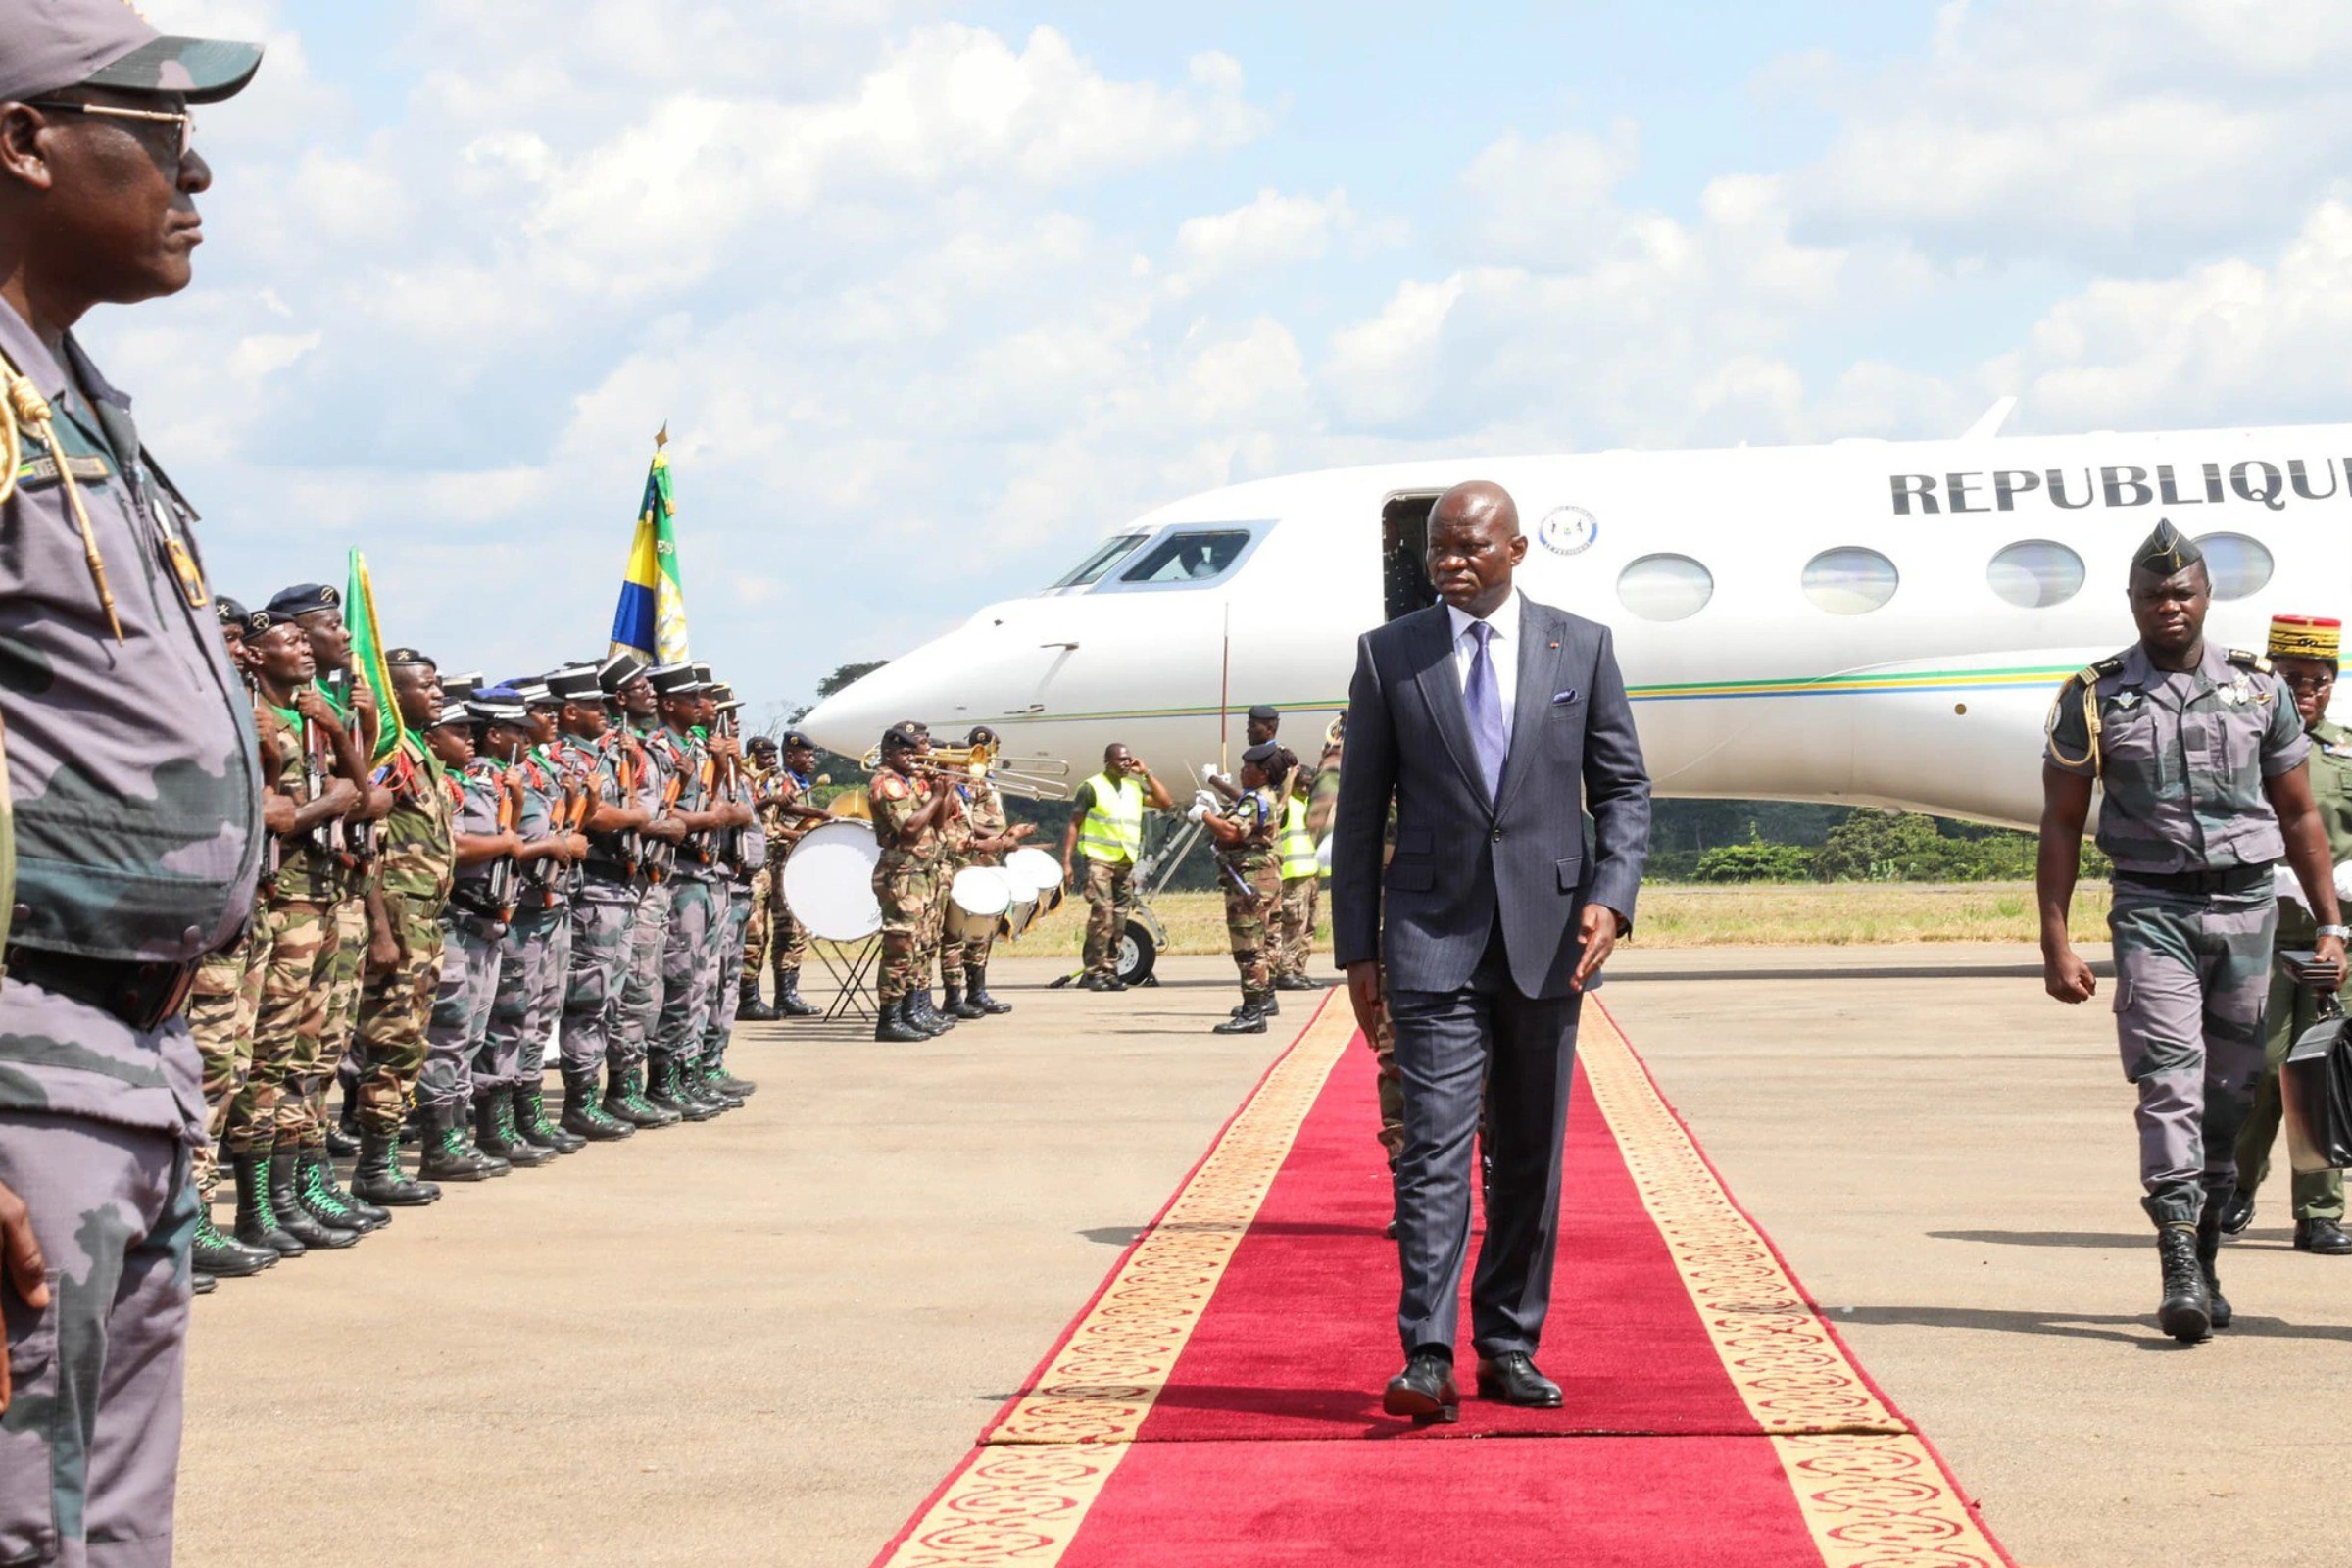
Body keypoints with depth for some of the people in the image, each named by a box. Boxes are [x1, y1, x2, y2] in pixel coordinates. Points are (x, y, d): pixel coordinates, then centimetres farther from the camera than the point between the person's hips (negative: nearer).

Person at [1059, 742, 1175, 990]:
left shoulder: (1135, 787, 15)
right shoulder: (1092, 787, 0)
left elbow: (1166, 803, 9)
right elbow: (1073, 825, -2)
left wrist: (1146, 774, 4)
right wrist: (1067, 862, -10)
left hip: (1127, 863, 6)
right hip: (1099, 861, -6)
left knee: (1120, 919, 6)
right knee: (1102, 915, -15)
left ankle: (1110, 971, 12)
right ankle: (1094, 973, -12)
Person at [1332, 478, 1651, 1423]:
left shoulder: (1582, 647, 6)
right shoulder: (1389, 655, 4)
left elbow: (1623, 786, 7)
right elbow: (1360, 811, 6)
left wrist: (1610, 898, -9)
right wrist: (1356, 949, 1)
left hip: (1546, 935, 2)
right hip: (1432, 931, -2)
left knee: (1532, 1155, 8)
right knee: (1435, 1147, -11)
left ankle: (1510, 1346, 18)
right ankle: (1426, 1360, -13)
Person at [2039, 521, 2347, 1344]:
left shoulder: (2259, 688, 8)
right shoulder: (2093, 698, 2)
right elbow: (2061, 824, 3)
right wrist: (2056, 944, -3)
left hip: (2247, 909, 3)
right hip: (2152, 912, -3)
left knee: (2230, 1093, 6)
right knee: (2171, 1082, -14)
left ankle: (2205, 1259, 19)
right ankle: (2180, 1274, -20)